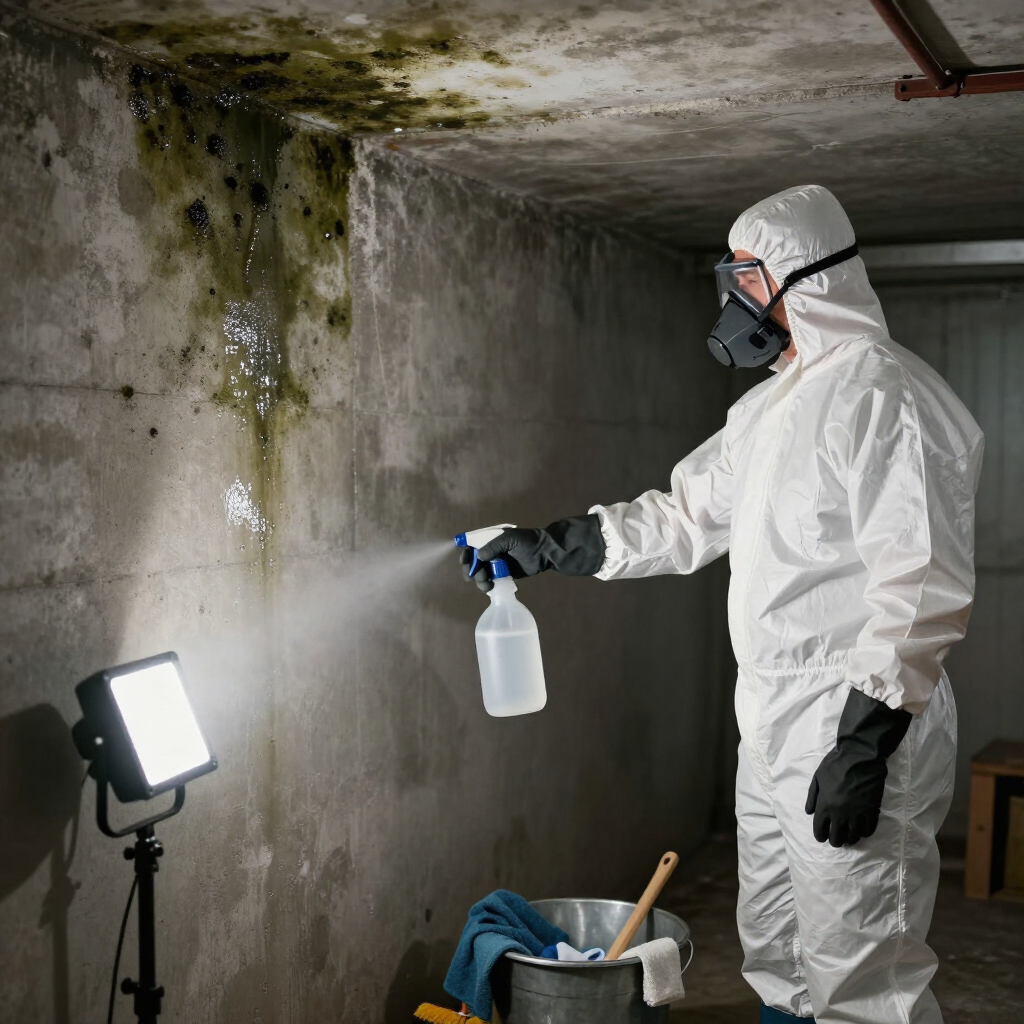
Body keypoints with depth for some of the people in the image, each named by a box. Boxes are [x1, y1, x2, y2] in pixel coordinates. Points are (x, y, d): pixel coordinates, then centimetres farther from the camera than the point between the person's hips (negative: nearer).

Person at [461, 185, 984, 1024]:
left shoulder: (881, 390, -15)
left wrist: (867, 740, -24)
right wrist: (546, 546, 15)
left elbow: (923, 580, -22)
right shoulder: (772, 404, 16)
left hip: (856, 735, -10)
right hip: (773, 733, 10)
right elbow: (686, 517, 21)